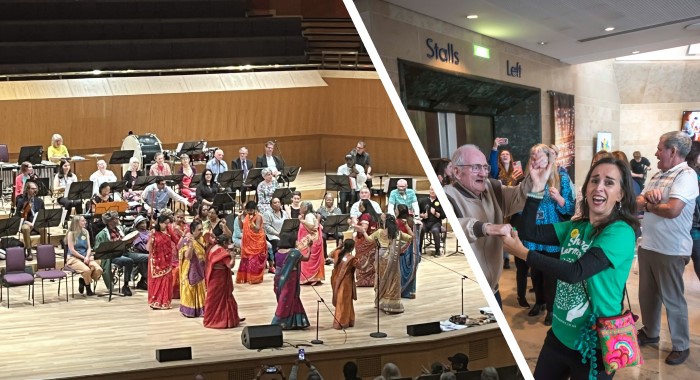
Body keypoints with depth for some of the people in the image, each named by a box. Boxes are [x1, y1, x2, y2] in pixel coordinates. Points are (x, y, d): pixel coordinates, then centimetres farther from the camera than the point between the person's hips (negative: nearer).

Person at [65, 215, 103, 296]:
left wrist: (87, 257, -10)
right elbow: (72, 250, -10)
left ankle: (83, 281, 0)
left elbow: (89, 248, 8)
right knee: (86, 270, -34)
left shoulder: (86, 232, 11)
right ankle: (88, 288, -6)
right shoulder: (71, 233, -5)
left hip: (86, 257, 5)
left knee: (98, 270, -24)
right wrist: (83, 258, -14)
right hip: (73, 258, -5)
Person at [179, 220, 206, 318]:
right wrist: (191, 243, -34)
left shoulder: (202, 239, 3)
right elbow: (187, 256, -23)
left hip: (201, 269, 6)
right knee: (190, 290, 1)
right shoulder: (187, 240, -15)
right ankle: (189, 310, 9)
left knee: (201, 290, 11)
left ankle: (200, 309, 19)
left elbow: (206, 252, 3)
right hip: (191, 270, -6)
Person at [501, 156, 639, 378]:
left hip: (593, 345, -6)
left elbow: (575, 272, -27)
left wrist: (522, 253, -22)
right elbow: (530, 232, -3)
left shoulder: (621, 233, -17)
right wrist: (538, 188, -12)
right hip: (559, 335, 6)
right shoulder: (576, 227, 4)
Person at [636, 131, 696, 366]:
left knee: (672, 299, 3)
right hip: (647, 245, 8)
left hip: (671, 250, -8)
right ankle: (650, 332, 36)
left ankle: (681, 346, 17)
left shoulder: (686, 176, -16)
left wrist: (648, 204, -8)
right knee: (647, 293, 18)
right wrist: (648, 195, -16)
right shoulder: (658, 175, 11)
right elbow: (637, 203, 7)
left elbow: (672, 210, -28)